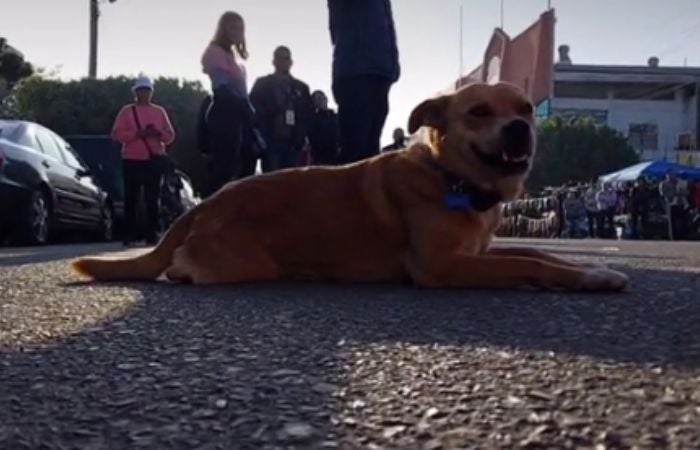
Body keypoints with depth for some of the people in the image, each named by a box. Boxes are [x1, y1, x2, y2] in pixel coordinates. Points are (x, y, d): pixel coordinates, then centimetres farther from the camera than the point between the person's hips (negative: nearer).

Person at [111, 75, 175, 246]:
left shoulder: (159, 111, 11)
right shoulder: (127, 111, 5)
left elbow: (170, 136, 8)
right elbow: (116, 134, -3)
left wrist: (158, 133, -12)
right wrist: (137, 133, -16)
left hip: (154, 160, 2)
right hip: (132, 160, -2)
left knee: (152, 199, 1)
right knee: (131, 199, -3)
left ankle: (152, 234, 4)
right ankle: (129, 235, 1)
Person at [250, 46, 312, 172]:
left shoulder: (301, 87, 19)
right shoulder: (262, 84, 11)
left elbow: (308, 115, 12)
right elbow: (254, 112, 2)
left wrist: (301, 139, -4)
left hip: (293, 144, 3)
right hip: (271, 142, -2)